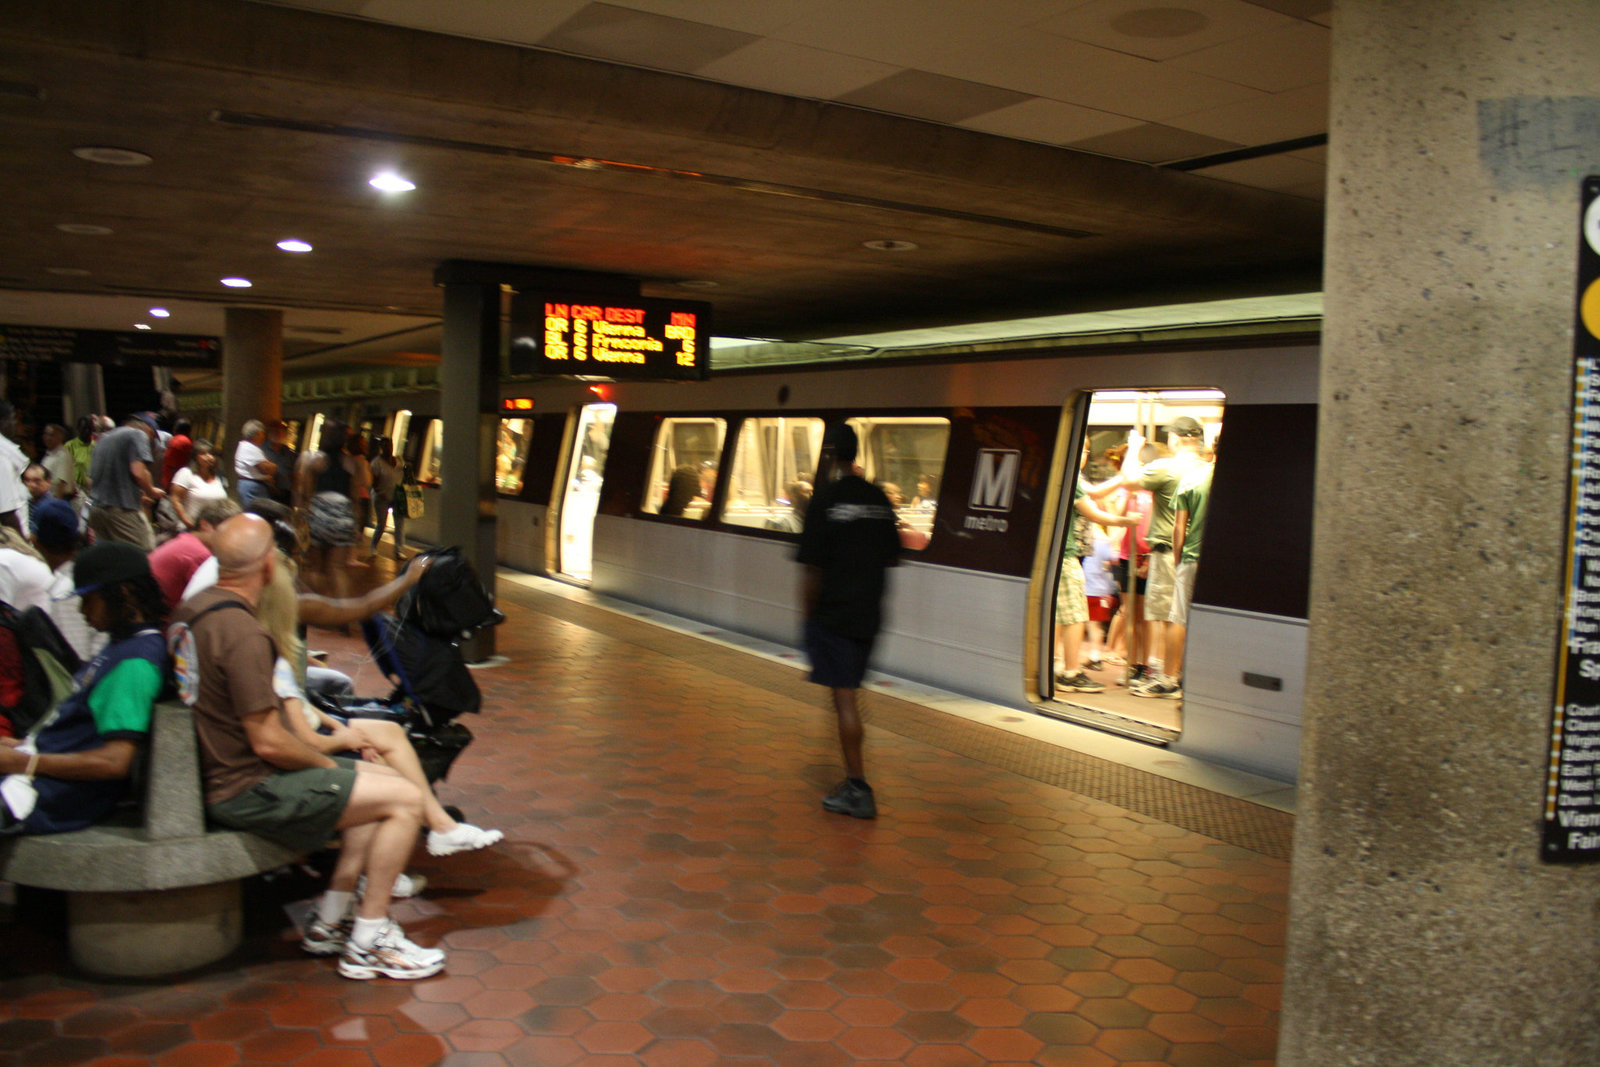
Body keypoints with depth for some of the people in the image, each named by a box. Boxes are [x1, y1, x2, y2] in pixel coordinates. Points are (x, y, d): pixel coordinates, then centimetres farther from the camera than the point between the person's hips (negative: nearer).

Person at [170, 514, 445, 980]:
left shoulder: (193, 609, 7)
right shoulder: (241, 631, -24)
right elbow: (270, 742, -24)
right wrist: (327, 765, -6)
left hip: (221, 768, 10)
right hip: (248, 791, -10)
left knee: (380, 780, 17)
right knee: (405, 799, -12)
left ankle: (329, 922, 18)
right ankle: (366, 943, -1)